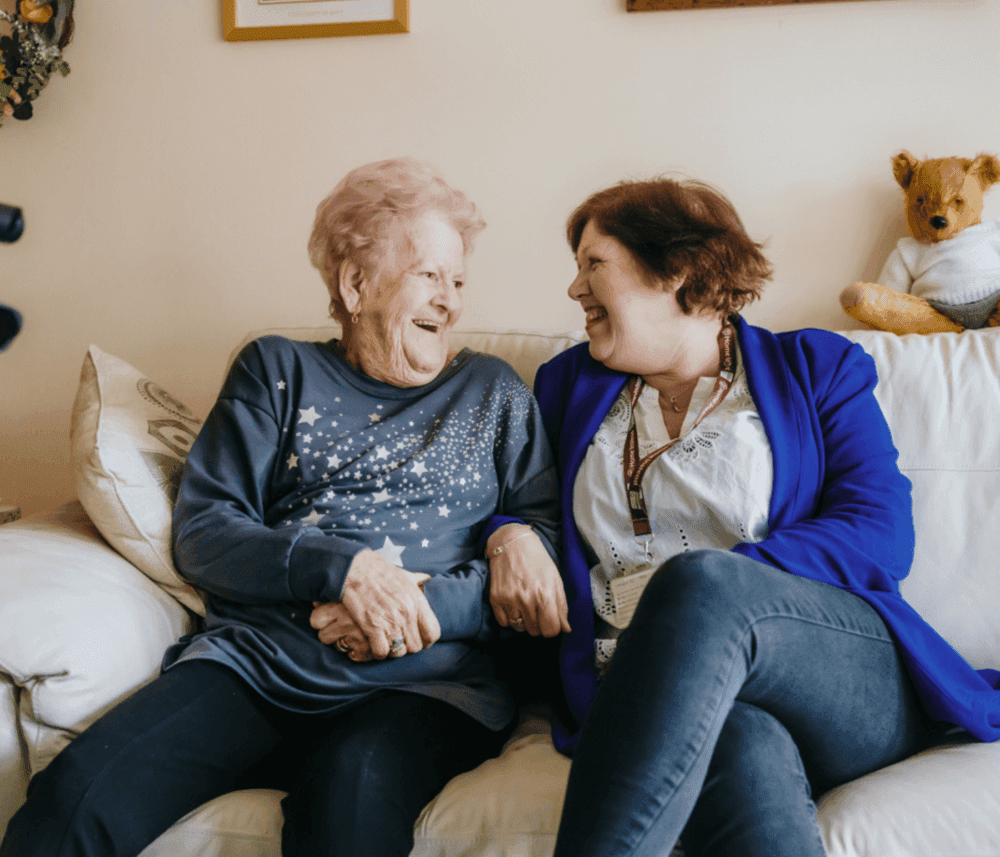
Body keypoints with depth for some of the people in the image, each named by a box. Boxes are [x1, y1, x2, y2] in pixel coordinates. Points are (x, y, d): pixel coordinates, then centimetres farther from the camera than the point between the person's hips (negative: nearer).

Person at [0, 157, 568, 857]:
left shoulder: (494, 394, 17)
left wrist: (432, 606, -12)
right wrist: (344, 565, -11)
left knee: (350, 793, -36)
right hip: (255, 659, 1)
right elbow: (202, 531, 5)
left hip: (424, 682, 0)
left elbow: (551, 539, 6)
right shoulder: (278, 372, 15)